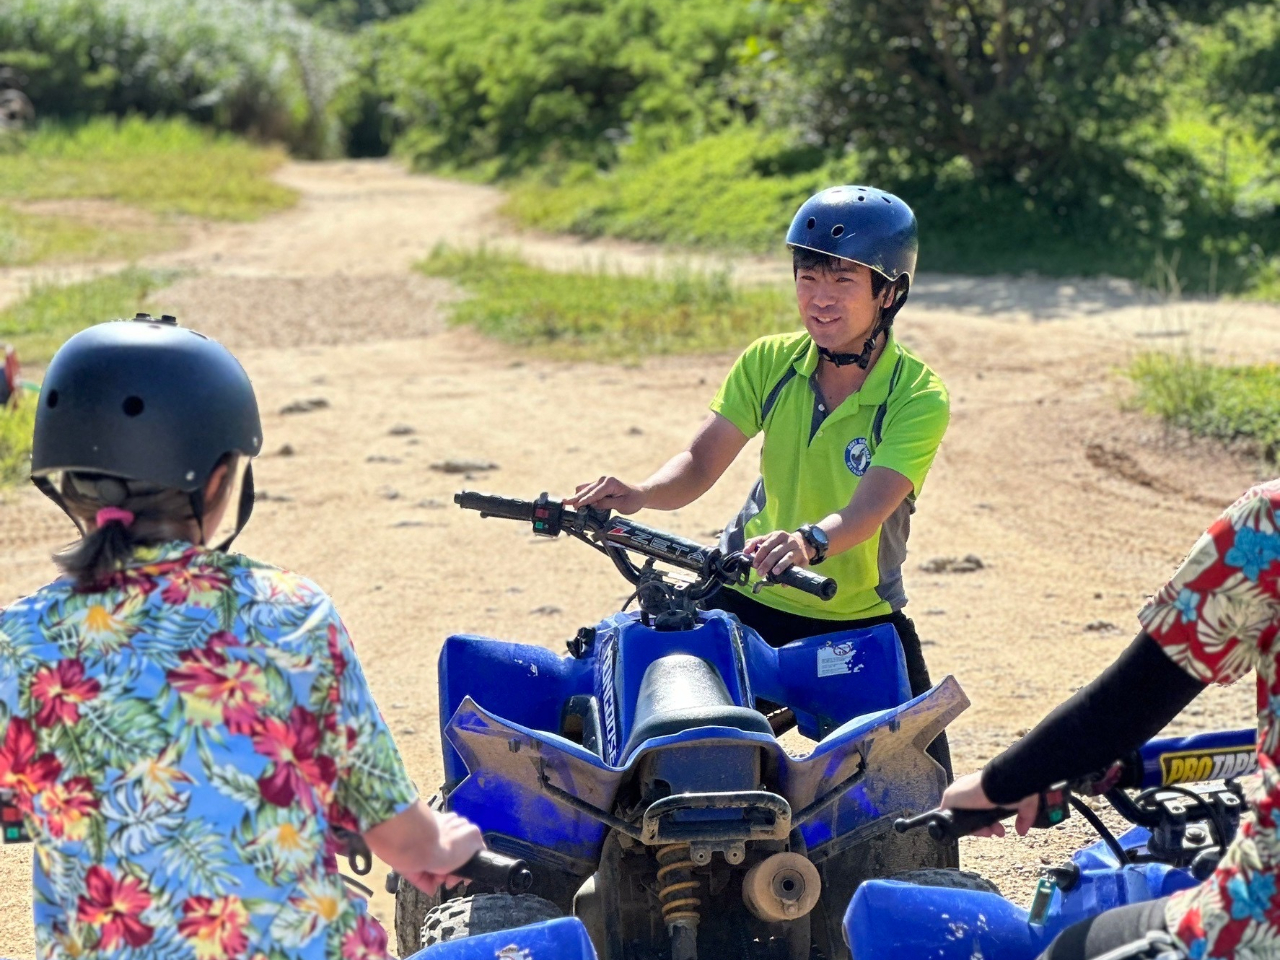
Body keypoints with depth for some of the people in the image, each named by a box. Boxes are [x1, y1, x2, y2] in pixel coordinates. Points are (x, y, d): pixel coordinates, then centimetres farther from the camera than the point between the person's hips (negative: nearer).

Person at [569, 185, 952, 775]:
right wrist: (639, 495, -32)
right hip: (749, 600, 2)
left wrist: (808, 542, -50)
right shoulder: (769, 362, -4)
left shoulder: (918, 397, -15)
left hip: (859, 621, -2)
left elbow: (869, 508, -29)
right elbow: (701, 462, -11)